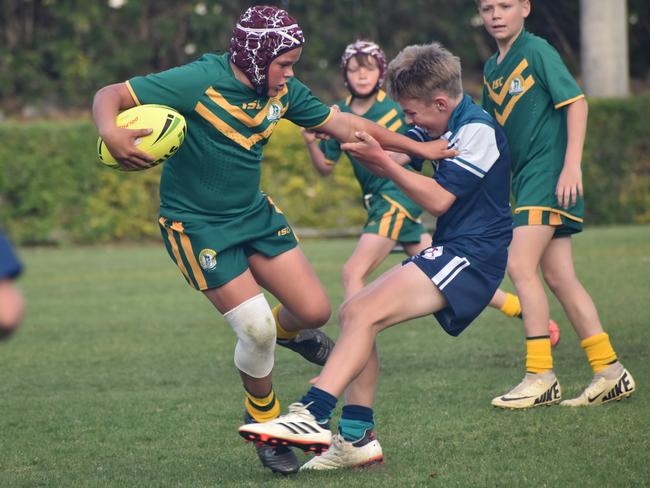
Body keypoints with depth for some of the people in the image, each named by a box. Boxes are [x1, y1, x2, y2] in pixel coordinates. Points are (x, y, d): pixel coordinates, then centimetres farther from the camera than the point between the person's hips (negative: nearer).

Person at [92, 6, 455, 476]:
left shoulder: (283, 91, -5)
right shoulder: (197, 82, -24)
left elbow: (346, 124, 4)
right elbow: (110, 96, -24)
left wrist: (418, 147, 5)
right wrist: (111, 134, -46)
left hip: (255, 212, 6)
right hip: (196, 223, -6)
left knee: (314, 311, -1)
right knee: (256, 329, -13)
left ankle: (288, 331, 39)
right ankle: (264, 422, 16)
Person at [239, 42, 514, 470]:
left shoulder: (478, 130, -14)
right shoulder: (452, 128, 15)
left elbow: (438, 200, -17)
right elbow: (402, 160, 24)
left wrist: (380, 160, -14)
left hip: (470, 254, -10)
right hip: (450, 251, 10)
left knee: (365, 313, -22)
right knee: (353, 312, 3)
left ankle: (312, 415, -32)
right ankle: (358, 438, 0)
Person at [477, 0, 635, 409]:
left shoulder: (537, 51, -8)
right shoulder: (492, 69, 16)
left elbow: (576, 102, -13)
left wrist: (572, 164, -19)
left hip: (549, 172, -8)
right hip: (525, 177, 8)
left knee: (520, 265, -15)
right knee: (559, 278, 6)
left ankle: (540, 376, -10)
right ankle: (610, 372, 10)